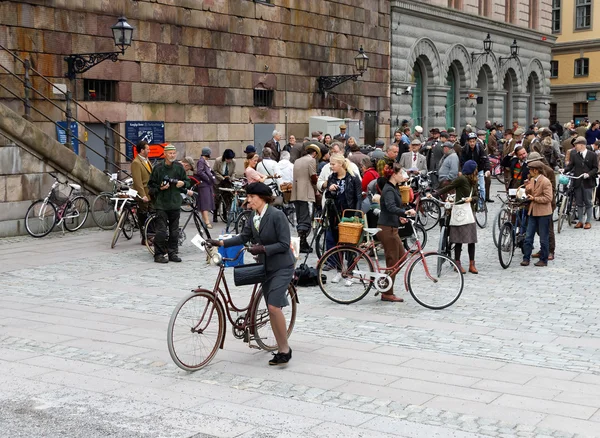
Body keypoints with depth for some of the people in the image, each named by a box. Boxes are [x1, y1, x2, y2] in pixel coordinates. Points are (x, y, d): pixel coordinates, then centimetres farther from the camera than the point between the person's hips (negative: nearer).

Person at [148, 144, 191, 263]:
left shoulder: (179, 167, 7)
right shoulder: (158, 168, -1)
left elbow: (187, 182, 16)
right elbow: (151, 184, 5)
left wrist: (183, 183, -5)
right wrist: (160, 188, -12)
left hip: (175, 203, 3)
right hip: (161, 203, -3)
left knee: (174, 230, 8)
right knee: (161, 230, -6)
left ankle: (172, 252, 18)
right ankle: (159, 254, 1)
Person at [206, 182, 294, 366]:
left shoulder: (277, 215, -19)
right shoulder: (253, 216, 3)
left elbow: (284, 244, -20)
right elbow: (244, 237, 3)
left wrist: (262, 248, -26)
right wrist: (220, 243, -7)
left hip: (282, 266, -8)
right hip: (265, 266, 8)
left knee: (274, 306, -18)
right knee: (271, 308, 7)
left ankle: (285, 349, -6)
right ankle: (281, 349, 16)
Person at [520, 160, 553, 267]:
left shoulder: (545, 182, -15)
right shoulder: (532, 180, 9)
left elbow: (548, 198, -18)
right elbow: (528, 194, 16)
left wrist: (534, 198, -17)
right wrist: (527, 189, -5)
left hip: (543, 213, -7)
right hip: (533, 212, 7)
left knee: (543, 238, 4)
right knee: (528, 237, 5)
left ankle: (543, 260, 14)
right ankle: (526, 258, 11)